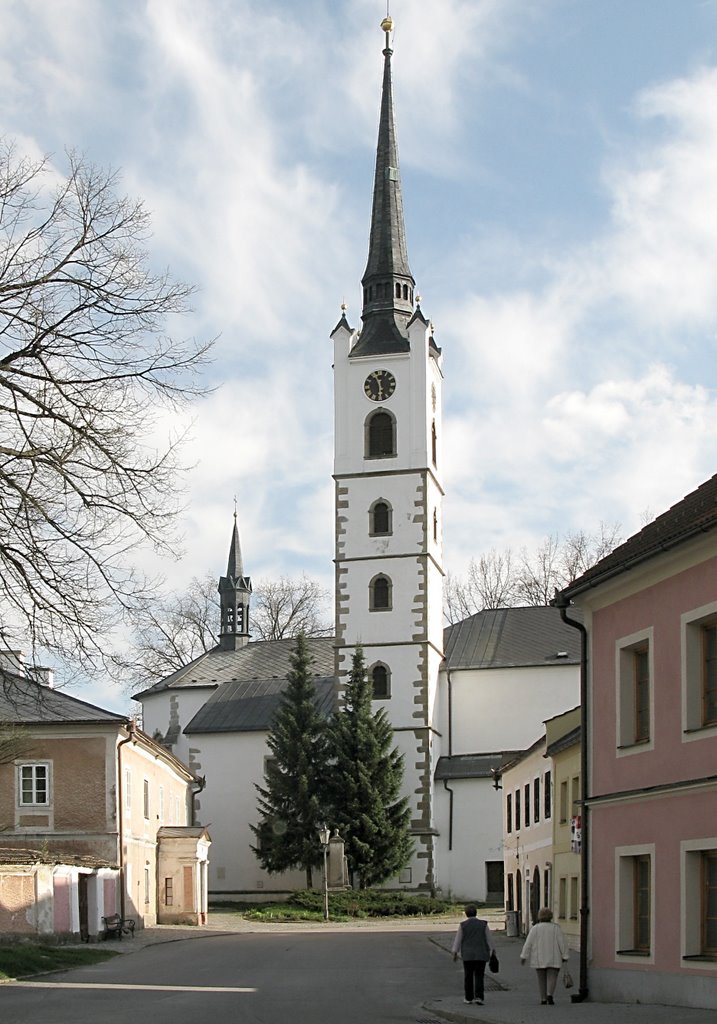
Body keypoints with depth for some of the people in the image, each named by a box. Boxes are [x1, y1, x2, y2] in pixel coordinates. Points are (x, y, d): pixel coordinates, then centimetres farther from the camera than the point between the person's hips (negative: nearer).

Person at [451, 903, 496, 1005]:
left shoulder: (463, 925, -4)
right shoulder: (483, 924, -4)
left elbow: (458, 940, -2)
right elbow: (489, 939, 1)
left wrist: (455, 953, 5)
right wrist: (493, 950, 12)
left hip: (467, 955, 0)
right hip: (481, 955, 0)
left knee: (468, 976, 11)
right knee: (479, 976, 2)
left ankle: (468, 998, 15)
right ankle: (479, 997, -12)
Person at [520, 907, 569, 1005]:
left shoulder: (535, 928, -3)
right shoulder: (556, 928, -3)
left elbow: (528, 944, -5)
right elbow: (562, 943, -5)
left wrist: (524, 956, -2)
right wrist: (565, 956, 2)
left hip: (539, 959, 1)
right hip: (554, 959, -1)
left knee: (542, 979, 11)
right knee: (552, 978, -1)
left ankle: (543, 1000, 10)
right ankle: (550, 995, -22)